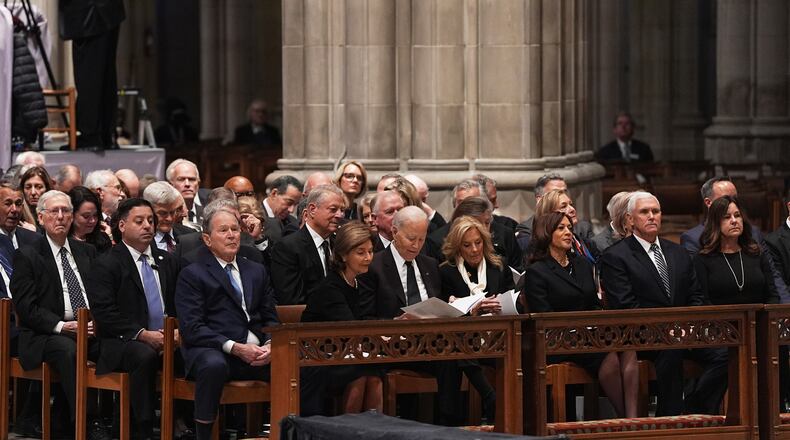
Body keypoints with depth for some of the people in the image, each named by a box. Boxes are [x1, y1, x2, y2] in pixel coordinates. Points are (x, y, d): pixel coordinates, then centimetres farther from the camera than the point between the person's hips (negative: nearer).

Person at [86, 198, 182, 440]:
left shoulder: (168, 261, 19)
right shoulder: (106, 265, 1)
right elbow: (105, 314, -9)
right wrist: (143, 335, -18)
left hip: (166, 340, 5)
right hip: (122, 343, -5)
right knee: (145, 356, -37)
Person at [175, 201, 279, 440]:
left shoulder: (257, 271, 23)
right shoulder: (192, 275, 6)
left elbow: (270, 318, 20)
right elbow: (191, 328, -5)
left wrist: (270, 345, -4)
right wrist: (235, 348, -15)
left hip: (256, 352, 4)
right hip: (212, 351, -4)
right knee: (214, 366, -40)